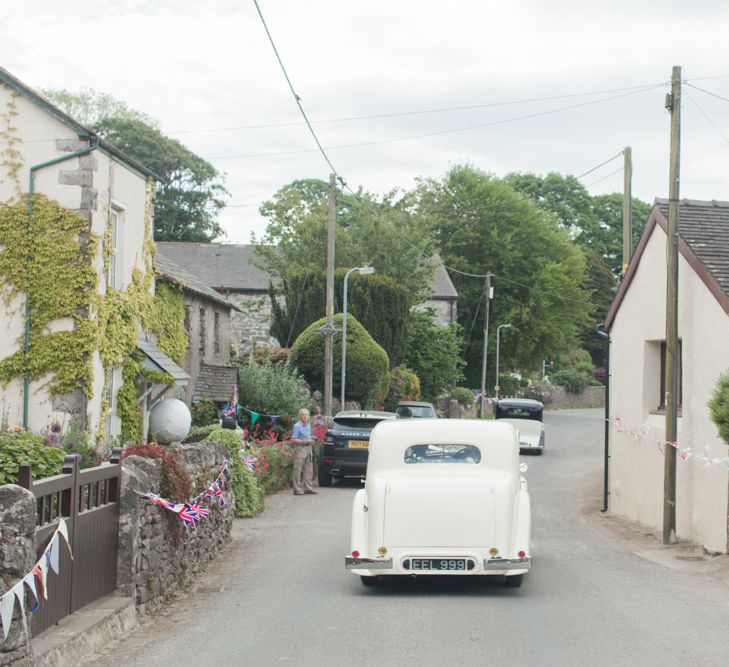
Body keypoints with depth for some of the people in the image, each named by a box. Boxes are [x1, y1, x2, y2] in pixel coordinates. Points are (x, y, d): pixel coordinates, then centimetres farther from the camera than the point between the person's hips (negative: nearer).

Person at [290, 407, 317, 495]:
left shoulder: (308, 425, 16)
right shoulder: (297, 426, -10)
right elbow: (293, 440, -14)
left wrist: (311, 439, 6)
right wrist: (305, 441, -19)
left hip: (308, 448, 8)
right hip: (300, 448, -8)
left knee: (308, 469, 9)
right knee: (298, 470, -5)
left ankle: (308, 488, 15)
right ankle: (297, 489, -2)